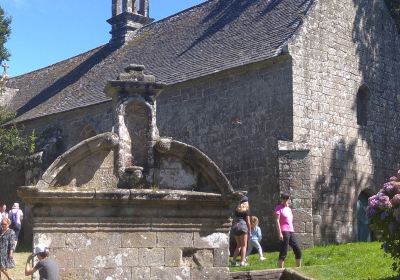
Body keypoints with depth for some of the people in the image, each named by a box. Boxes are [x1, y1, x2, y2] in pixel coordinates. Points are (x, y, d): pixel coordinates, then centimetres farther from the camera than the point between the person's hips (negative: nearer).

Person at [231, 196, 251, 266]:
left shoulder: (237, 209, 14)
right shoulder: (247, 209, -1)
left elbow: (234, 220, 14)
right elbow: (248, 221, -3)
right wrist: (250, 231, 4)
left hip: (235, 227, 5)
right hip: (242, 226, -5)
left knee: (239, 245, 18)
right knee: (244, 245, 3)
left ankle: (233, 259, 10)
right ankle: (242, 262, -3)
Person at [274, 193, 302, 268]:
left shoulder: (288, 209, 21)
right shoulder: (279, 208, -2)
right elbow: (277, 221, -10)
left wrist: (292, 231, 20)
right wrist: (280, 233, -17)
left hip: (291, 232, 8)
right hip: (284, 232, -8)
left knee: (298, 251, 10)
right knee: (283, 253, -8)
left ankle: (299, 268, 20)